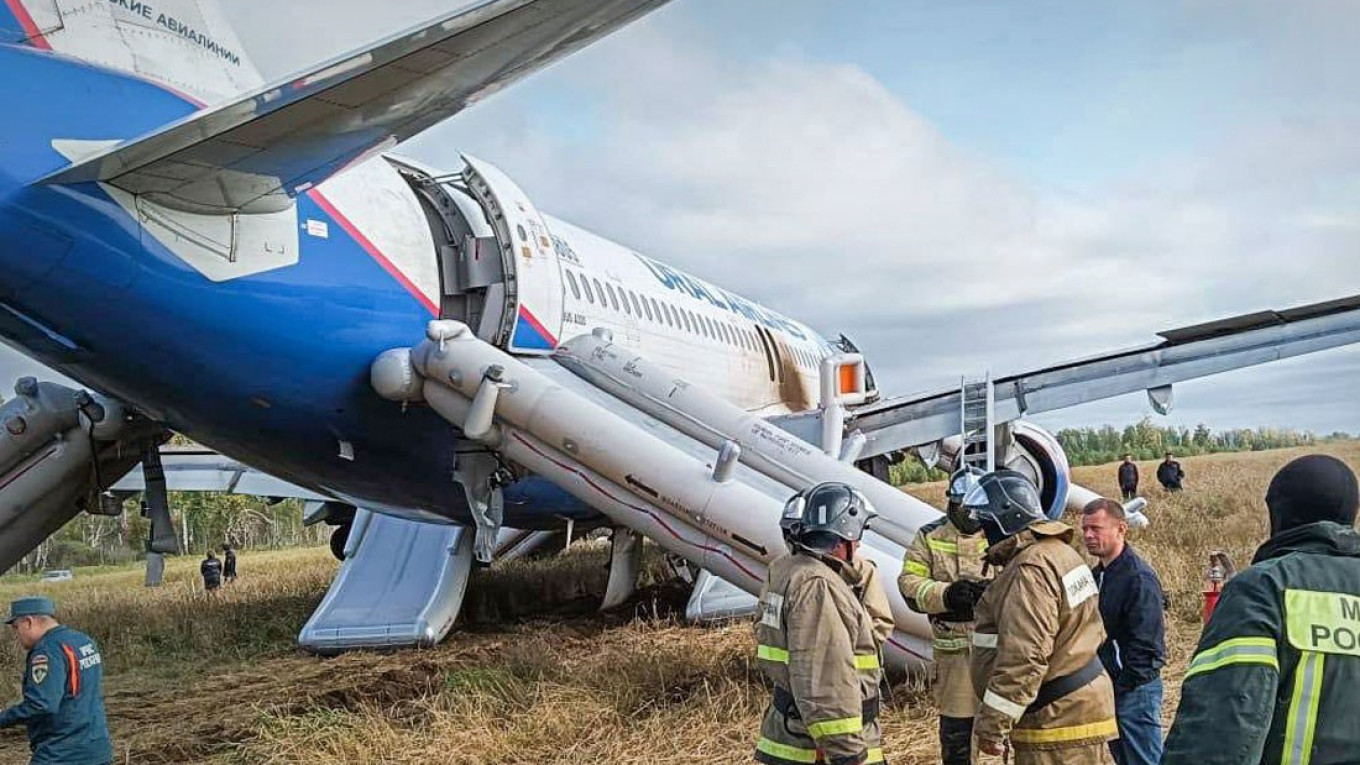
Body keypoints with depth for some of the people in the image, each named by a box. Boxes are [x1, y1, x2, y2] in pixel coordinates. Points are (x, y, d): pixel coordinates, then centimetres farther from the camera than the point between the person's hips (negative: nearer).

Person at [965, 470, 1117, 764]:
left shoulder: (1030, 569, -21)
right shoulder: (1058, 552, 13)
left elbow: (1023, 658, -26)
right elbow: (1092, 631, 21)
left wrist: (992, 725, -21)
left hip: (1056, 718, -11)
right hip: (1078, 705, 11)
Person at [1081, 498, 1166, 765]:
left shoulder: (1139, 578, -16)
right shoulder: (1097, 575, 12)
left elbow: (1145, 644, -20)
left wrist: (1122, 687, -17)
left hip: (1134, 690, -9)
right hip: (1106, 688, 9)